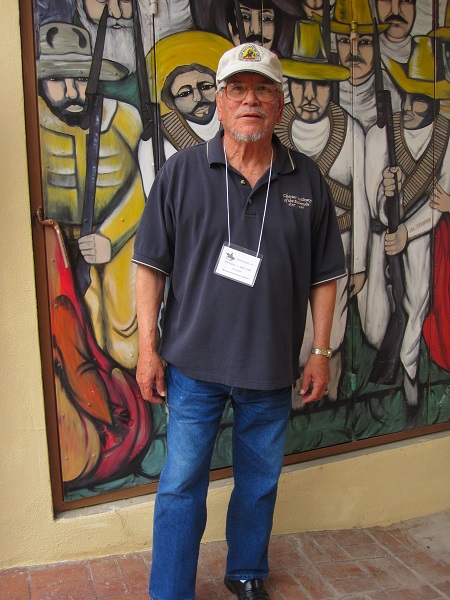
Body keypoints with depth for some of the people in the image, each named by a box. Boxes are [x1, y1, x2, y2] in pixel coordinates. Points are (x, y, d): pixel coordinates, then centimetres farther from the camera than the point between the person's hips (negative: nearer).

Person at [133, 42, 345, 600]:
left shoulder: (307, 180, 2)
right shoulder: (181, 172, -3)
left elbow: (324, 276, 6)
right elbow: (150, 265, -2)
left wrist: (321, 353, 4)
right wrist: (148, 349, -5)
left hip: (272, 368, 2)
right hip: (194, 365, -1)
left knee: (260, 482, 17)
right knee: (181, 485, 7)